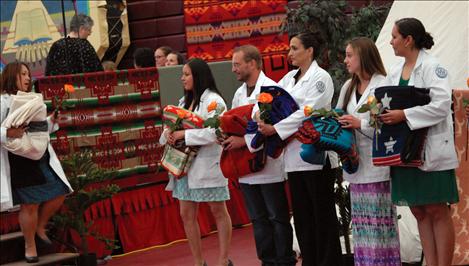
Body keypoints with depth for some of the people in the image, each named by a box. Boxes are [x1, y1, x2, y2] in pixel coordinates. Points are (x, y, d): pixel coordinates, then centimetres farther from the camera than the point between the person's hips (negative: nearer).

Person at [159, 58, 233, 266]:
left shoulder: (213, 100, -9)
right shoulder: (184, 102, 16)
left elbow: (214, 132, -20)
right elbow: (172, 127, 15)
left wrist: (184, 134, -19)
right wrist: (169, 134, -8)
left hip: (208, 165, -8)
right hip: (185, 164, 8)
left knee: (218, 211, 4)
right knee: (186, 215, 7)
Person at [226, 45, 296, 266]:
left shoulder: (271, 89, -11)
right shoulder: (239, 93, 14)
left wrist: (245, 140, -22)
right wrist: (228, 137, -2)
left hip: (269, 165, -7)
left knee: (278, 218, 1)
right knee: (259, 220, 12)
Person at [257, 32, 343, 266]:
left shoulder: (320, 77, -8)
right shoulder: (290, 78, 14)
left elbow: (306, 113, -17)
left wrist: (275, 129, -20)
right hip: (295, 156, 7)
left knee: (323, 215, -1)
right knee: (302, 215, 9)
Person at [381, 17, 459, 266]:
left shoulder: (432, 67, -10)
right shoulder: (395, 71, 12)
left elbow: (442, 104, -21)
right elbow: (391, 103, 18)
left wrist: (404, 115, -23)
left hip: (430, 150, -7)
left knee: (437, 211, -3)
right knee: (419, 211, 8)